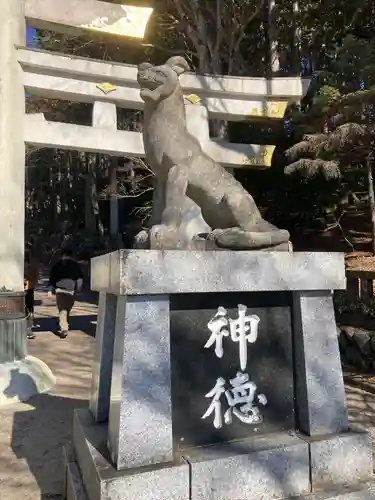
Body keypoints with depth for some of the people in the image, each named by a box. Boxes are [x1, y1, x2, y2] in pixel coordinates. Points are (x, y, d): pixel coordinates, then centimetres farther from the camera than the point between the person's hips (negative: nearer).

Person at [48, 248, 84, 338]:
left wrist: (51, 289, 11)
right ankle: (64, 326, 29)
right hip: (71, 290, 2)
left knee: (62, 310, -3)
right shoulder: (76, 265, 9)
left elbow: (52, 277, 7)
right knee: (67, 309, 18)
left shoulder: (57, 265, 7)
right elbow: (80, 278, 8)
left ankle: (64, 329, -14)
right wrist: (78, 289, 12)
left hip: (60, 290, -2)